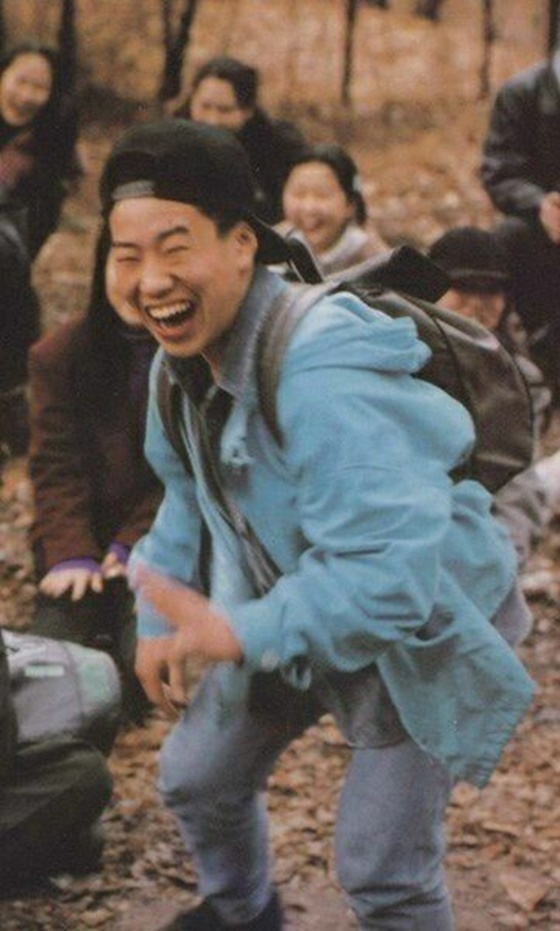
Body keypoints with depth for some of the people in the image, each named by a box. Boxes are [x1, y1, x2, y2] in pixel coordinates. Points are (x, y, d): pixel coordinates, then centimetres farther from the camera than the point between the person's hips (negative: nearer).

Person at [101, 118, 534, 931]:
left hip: (415, 631, -8)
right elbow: (189, 495, 11)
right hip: (291, 613, 8)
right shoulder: (183, 360, -9)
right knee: (195, 777, 19)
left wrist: (243, 636, -49)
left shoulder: (319, 383, -38)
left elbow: (391, 567, -43)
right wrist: (161, 619, 5)